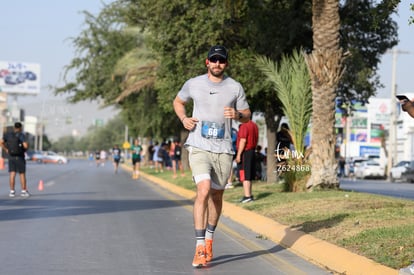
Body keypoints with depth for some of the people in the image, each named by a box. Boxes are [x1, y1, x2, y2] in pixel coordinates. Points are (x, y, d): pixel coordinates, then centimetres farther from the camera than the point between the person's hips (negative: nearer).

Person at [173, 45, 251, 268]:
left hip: (223, 150, 2)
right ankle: (199, 248, -19)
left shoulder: (235, 87, 4)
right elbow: (178, 101, 20)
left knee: (216, 195, 12)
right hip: (199, 147, -2)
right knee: (203, 191, -20)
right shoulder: (193, 84, 2)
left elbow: (247, 116, 13)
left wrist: (237, 114, -11)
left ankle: (209, 239, 34)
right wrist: (184, 119, 0)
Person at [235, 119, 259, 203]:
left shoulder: (244, 126, -15)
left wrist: (238, 154, -19)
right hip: (252, 152, 9)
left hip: (245, 152, -9)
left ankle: (247, 196, -8)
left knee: (244, 176, -6)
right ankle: (249, 195, 19)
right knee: (249, 176, 14)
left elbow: (243, 140, -21)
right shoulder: (254, 125, 13)